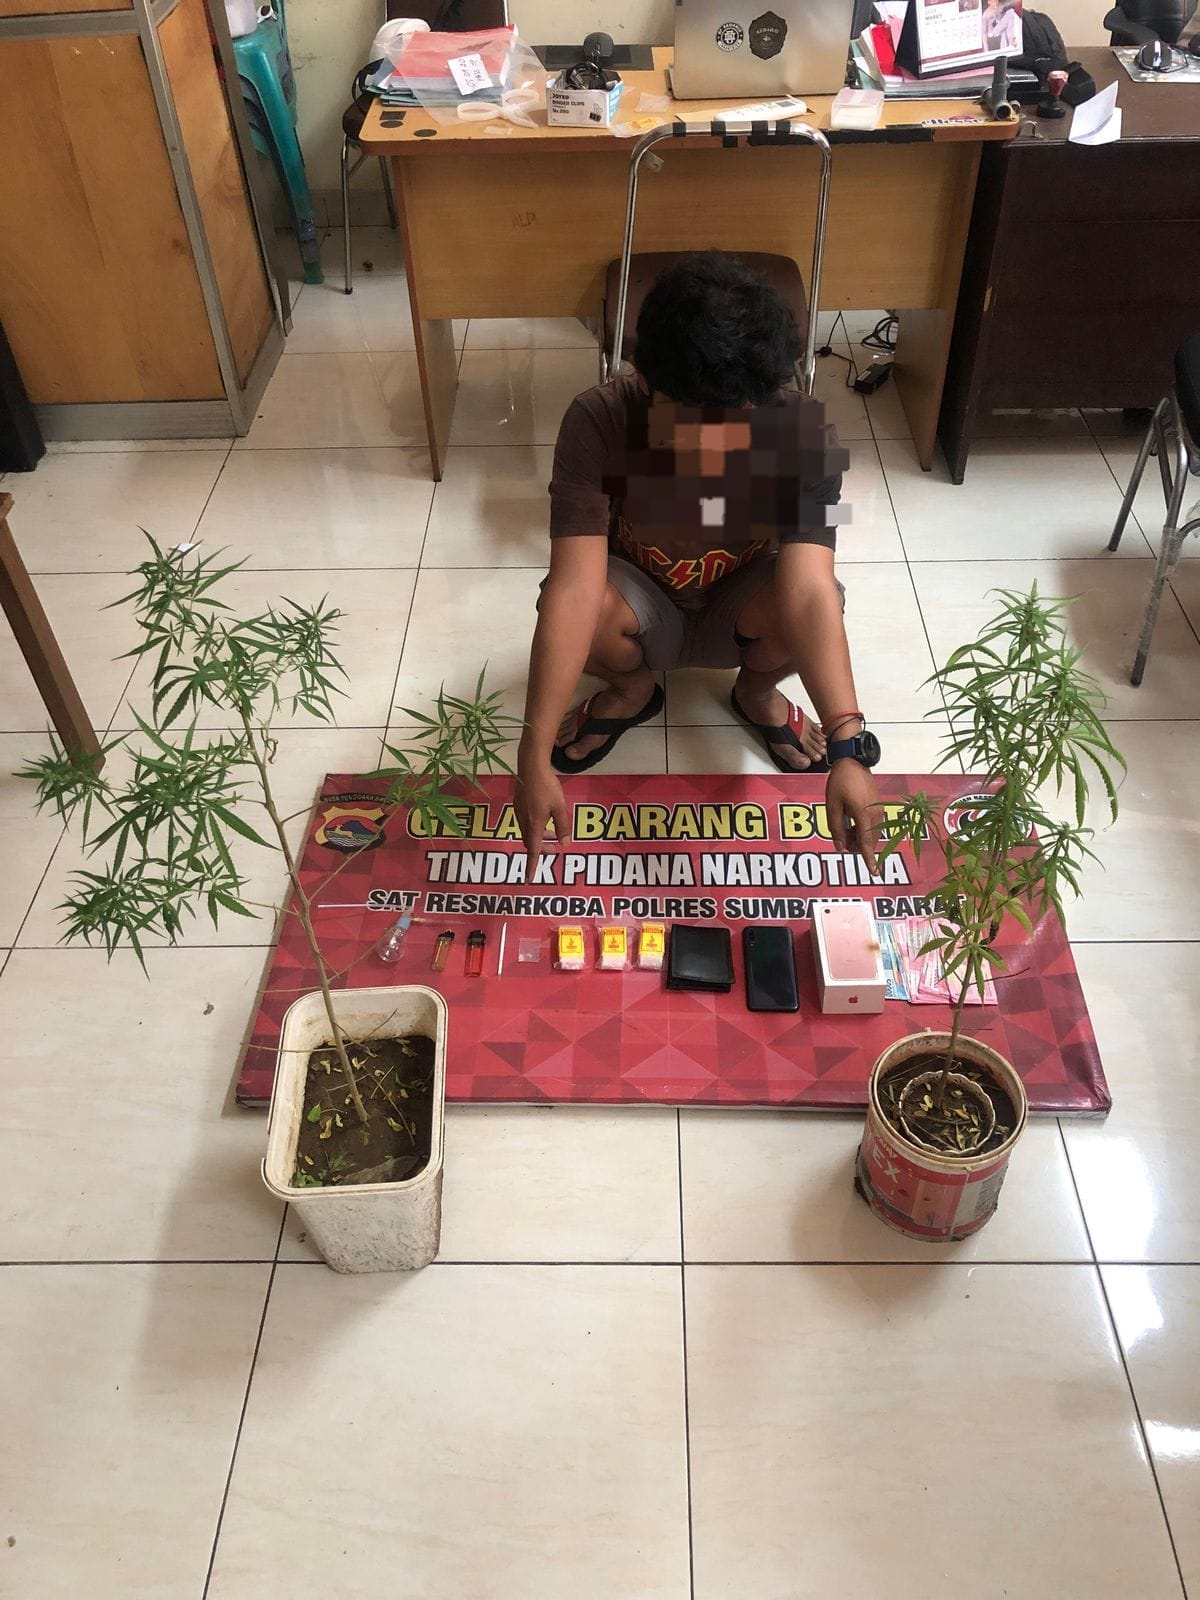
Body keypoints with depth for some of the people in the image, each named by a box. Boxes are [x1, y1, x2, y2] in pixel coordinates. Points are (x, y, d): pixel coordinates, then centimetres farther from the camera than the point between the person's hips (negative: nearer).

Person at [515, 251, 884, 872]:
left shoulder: (807, 435, -29)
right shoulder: (597, 422, -31)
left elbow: (809, 592, -39)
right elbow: (575, 588, -40)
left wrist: (848, 750, -52)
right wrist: (534, 759, -46)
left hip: (737, 610, 0)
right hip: (642, 604, 0)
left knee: (790, 608, -35)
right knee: (571, 606, -33)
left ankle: (756, 692, 4)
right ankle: (631, 690, 5)